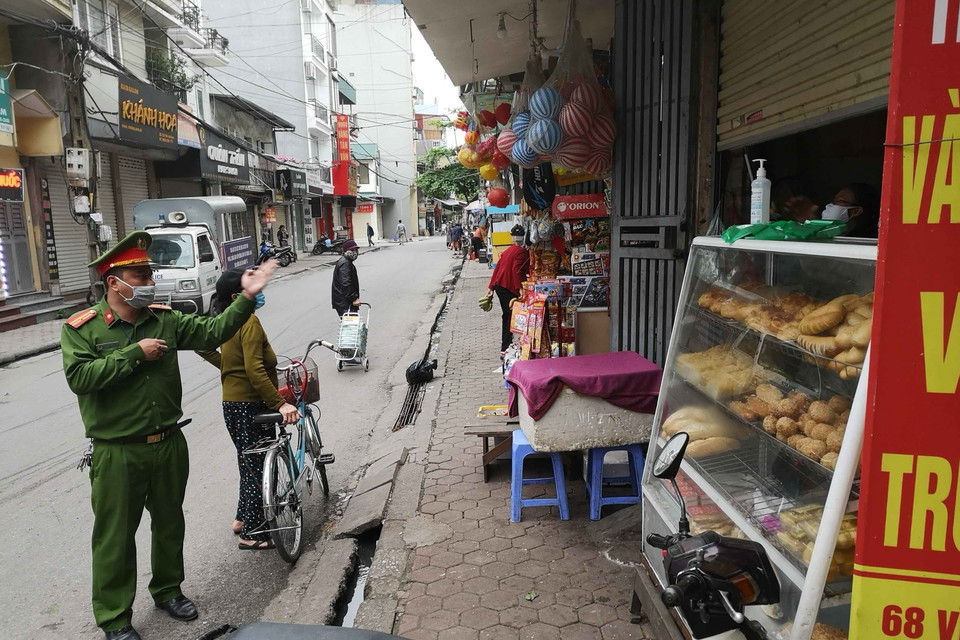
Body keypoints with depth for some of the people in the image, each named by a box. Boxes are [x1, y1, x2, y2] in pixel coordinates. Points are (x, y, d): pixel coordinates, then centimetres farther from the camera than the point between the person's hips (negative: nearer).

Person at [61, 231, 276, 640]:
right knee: (116, 536, 7)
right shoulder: (81, 328, -8)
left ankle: (168, 590, 40)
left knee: (170, 523, 19)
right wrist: (135, 353, -21)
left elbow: (212, 332, -3)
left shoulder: (164, 319, 3)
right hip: (117, 453, -4)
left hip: (169, 444, 5)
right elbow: (79, 377, -21)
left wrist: (246, 298, -14)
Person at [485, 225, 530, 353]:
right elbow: (517, 270, -24)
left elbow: (498, 267, 16)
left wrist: (491, 287, 20)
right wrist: (520, 288, -29)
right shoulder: (522, 252, -11)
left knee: (507, 316, 18)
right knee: (511, 317, -2)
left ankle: (505, 345, 26)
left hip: (499, 286, 9)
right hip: (509, 288, -9)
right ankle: (506, 346, -2)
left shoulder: (508, 250, 15)